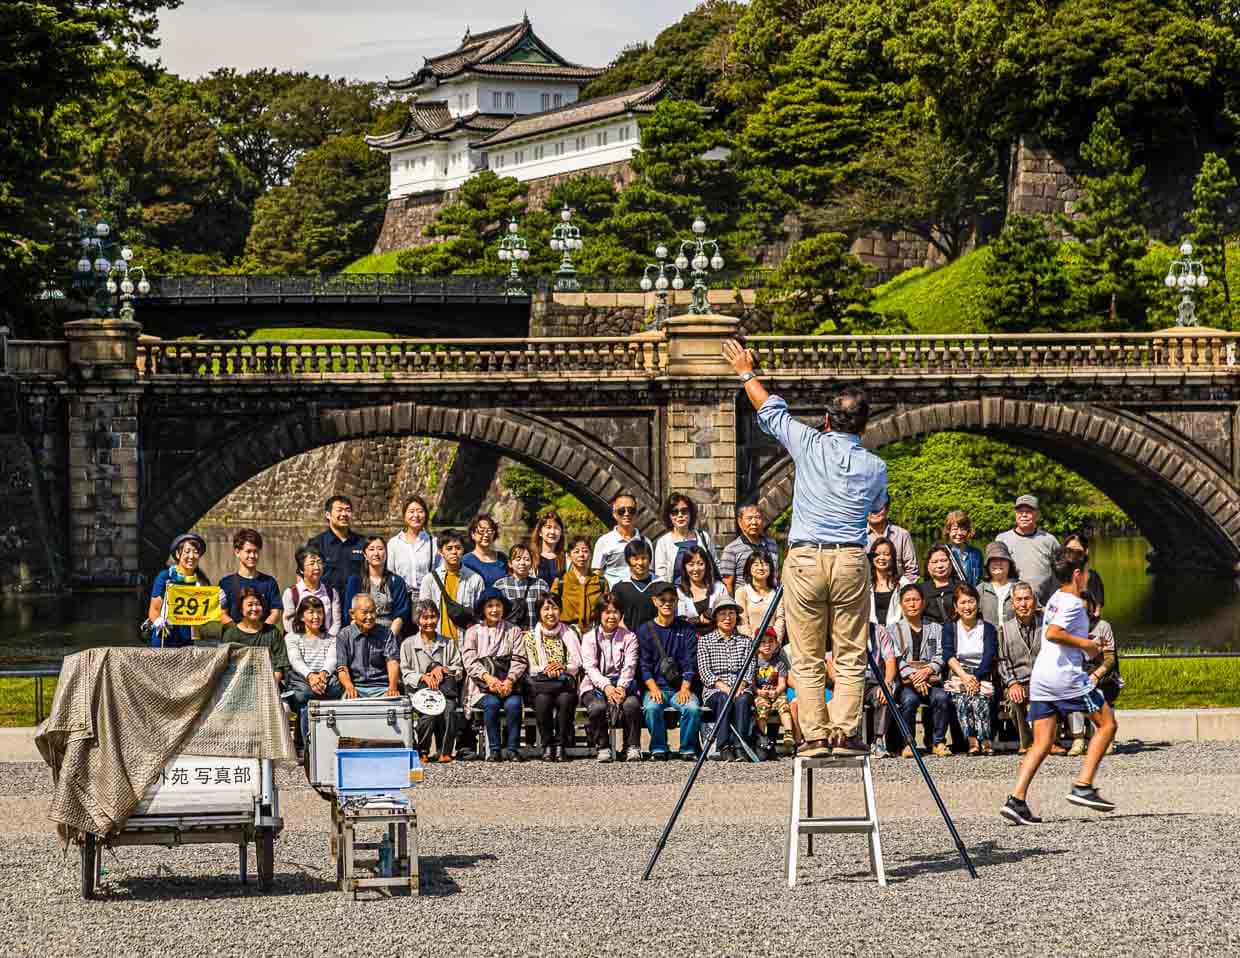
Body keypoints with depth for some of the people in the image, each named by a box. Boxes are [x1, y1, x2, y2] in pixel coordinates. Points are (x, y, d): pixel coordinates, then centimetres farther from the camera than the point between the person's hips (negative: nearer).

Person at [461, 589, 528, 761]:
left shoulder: (513, 631, 16)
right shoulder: (473, 632, 13)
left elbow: (519, 660, 5)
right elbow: (470, 661, -2)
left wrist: (510, 680, -15)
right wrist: (488, 677, -20)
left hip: (508, 684, 1)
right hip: (482, 686, -1)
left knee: (513, 704, -30)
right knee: (491, 703, -32)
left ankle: (512, 749, -23)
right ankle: (494, 749, -24)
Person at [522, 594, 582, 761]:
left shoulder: (569, 633, 13)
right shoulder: (530, 636, 13)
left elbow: (576, 665, 6)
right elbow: (529, 668, 4)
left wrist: (562, 668, -14)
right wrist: (545, 669, -15)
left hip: (565, 682, 0)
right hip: (539, 683, 0)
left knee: (565, 699, -35)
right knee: (543, 700, -35)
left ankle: (561, 745, -25)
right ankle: (547, 746, -22)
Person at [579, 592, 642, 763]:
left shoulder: (628, 637, 11)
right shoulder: (589, 638, 8)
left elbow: (629, 667, -3)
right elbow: (590, 667, -7)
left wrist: (621, 687, -23)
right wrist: (606, 687, -25)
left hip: (622, 685, 1)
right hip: (595, 685, -1)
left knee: (632, 704, -32)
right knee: (598, 707, -34)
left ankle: (632, 747, -18)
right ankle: (603, 747, -16)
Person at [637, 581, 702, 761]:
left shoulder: (687, 629, 11)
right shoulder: (645, 630, 9)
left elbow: (690, 663, 3)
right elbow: (644, 665, 2)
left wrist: (685, 688, -11)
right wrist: (653, 688, -14)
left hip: (680, 687, 0)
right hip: (655, 687, 0)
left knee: (692, 708, -31)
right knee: (652, 707, -33)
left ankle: (688, 749, -14)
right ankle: (658, 750, -17)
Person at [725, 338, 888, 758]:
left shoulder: (809, 444, 0)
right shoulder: (875, 466, 3)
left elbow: (771, 412, 15)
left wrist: (746, 372, 31)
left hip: (803, 559, 0)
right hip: (851, 561, 1)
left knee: (807, 657, 4)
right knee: (850, 655, 5)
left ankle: (816, 735, 0)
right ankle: (845, 733, -1)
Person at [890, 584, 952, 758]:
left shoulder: (935, 628, 19)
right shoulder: (895, 630, 13)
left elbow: (940, 656, 7)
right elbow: (896, 660, -1)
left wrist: (927, 670, -13)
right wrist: (912, 676, -18)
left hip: (931, 680, 1)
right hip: (905, 683, -1)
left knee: (942, 698, -31)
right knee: (910, 699, -34)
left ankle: (938, 742, -18)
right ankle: (909, 743, -21)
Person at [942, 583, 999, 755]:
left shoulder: (988, 629, 14)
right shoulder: (950, 628, 15)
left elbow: (989, 656, 0)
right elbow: (948, 655, -1)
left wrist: (976, 678, -17)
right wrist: (964, 676, -18)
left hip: (982, 676, 0)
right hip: (958, 675, 0)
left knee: (978, 698, -33)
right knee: (961, 697, -33)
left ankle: (985, 740, -35)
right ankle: (972, 740, -38)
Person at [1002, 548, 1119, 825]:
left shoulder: (1055, 599, 18)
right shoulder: (1073, 603, -10)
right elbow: (1052, 633, -24)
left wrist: (1087, 645, 24)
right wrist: (1085, 644, -13)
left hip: (1040, 677, 8)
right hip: (1066, 676, -8)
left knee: (1042, 743, 5)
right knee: (1106, 723, 6)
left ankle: (1017, 800, -9)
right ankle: (1083, 786, -2)